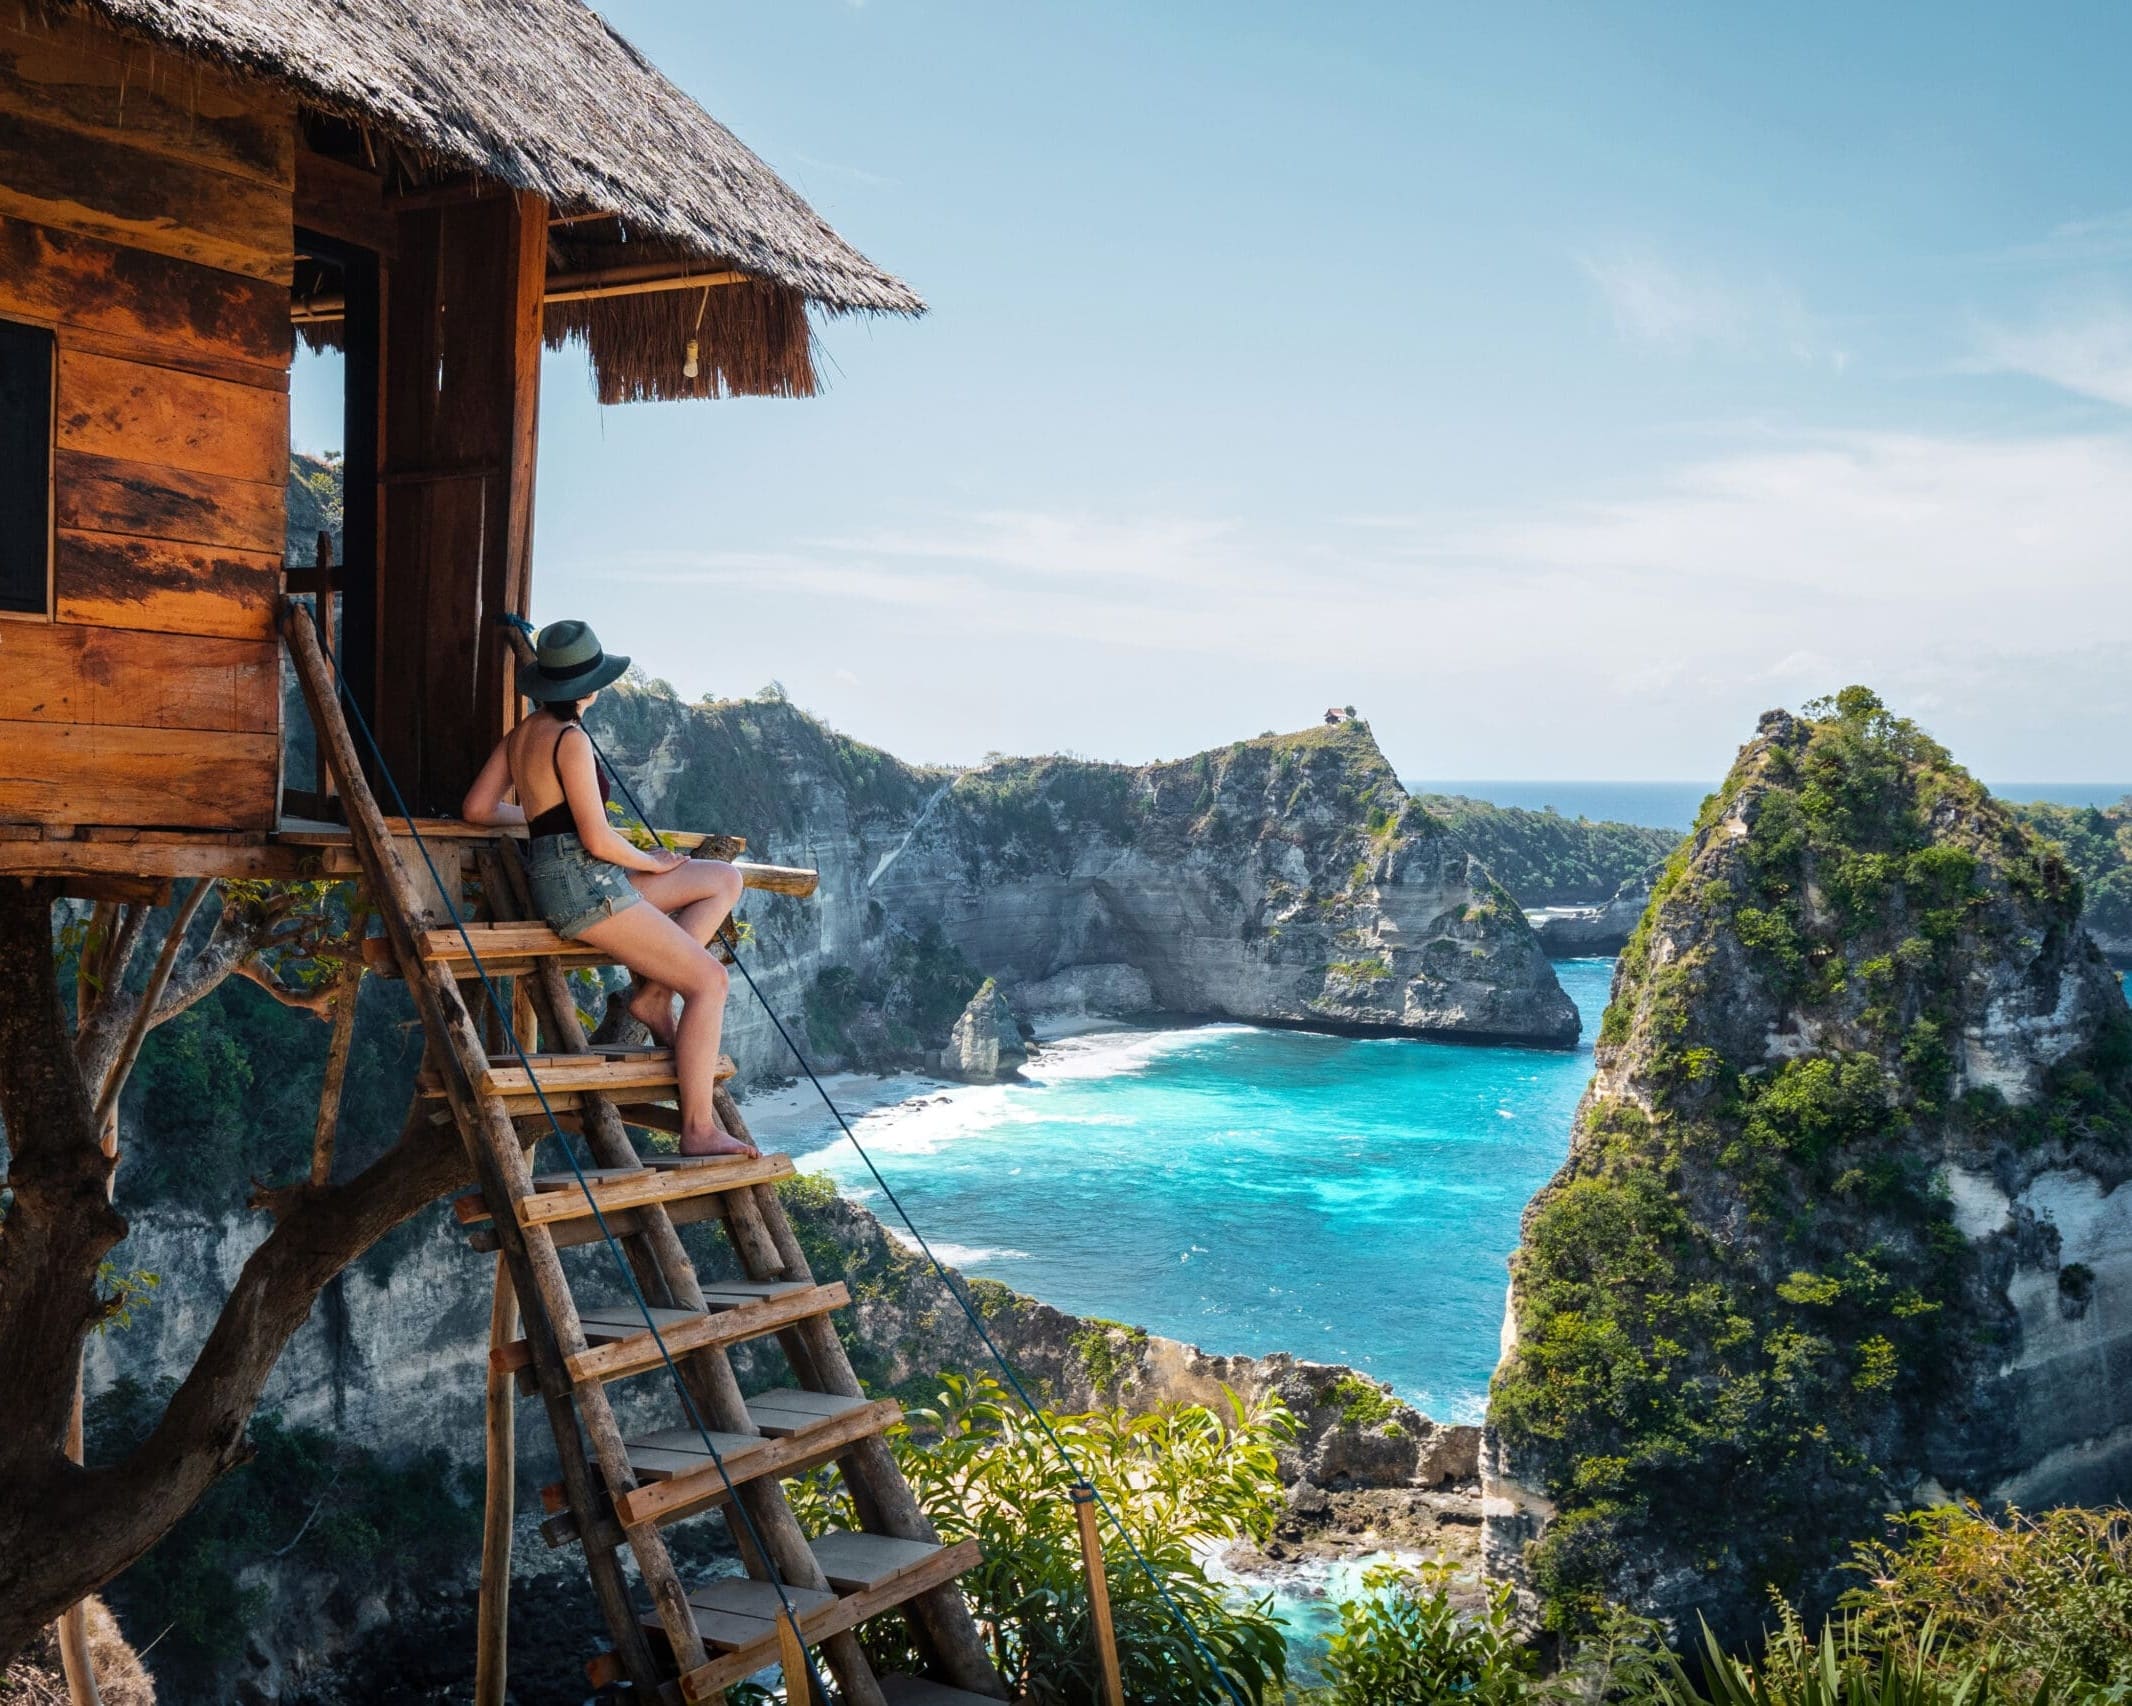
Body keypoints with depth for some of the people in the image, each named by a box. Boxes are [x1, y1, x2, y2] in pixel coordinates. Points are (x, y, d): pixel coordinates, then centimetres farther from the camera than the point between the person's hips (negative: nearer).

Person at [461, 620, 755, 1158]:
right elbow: (597, 839, -17)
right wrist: (650, 862, 0)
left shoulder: (523, 734, 13)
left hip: (570, 882, 10)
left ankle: (653, 992, 1)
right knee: (709, 980, -9)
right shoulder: (570, 739, -14)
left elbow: (478, 808, 18)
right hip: (584, 883, -10)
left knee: (725, 878, 13)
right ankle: (698, 1129, -11)